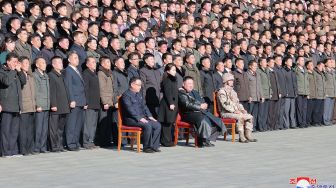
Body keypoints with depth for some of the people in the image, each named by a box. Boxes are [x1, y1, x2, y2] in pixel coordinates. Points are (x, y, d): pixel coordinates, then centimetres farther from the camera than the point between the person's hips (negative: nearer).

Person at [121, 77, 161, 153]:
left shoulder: (139, 94, 20)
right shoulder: (126, 95, -9)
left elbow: (144, 106, 21)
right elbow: (130, 109, -18)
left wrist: (149, 116, 6)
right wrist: (139, 118, -25)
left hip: (142, 118, 9)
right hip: (130, 119, -9)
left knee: (157, 125, -8)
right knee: (148, 125, -30)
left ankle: (154, 146, -4)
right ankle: (147, 147, -17)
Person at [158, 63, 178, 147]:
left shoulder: (173, 80, 18)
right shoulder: (167, 80, -13)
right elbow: (167, 93, -19)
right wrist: (171, 103, -21)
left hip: (173, 103, 10)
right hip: (168, 104, -10)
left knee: (171, 122, 11)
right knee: (167, 123, -7)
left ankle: (169, 140, 17)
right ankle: (166, 141, -4)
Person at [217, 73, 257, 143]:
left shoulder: (232, 91, 22)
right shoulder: (222, 92, -7)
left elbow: (237, 103, 25)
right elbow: (225, 105, -17)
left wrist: (242, 109, 5)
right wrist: (235, 111, -22)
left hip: (236, 111, 9)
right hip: (226, 113, -9)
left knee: (250, 117, -6)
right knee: (240, 117, -33)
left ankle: (248, 136, -7)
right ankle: (241, 137, -28)